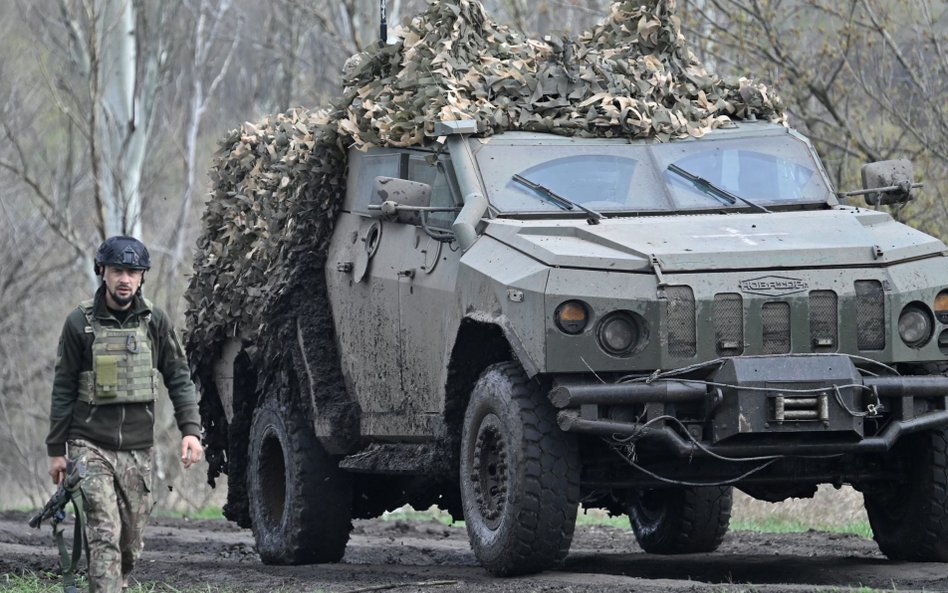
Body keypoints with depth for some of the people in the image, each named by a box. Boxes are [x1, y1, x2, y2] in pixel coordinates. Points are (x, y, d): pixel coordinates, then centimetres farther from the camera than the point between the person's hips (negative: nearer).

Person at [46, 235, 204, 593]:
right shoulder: (80, 323, -3)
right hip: (91, 446, -3)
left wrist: (191, 430, -6)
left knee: (131, 544, 8)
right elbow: (63, 390, 2)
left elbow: (179, 379, 7)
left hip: (138, 450, 3)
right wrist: (56, 450, 2)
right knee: (104, 536, -16)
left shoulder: (154, 322, 3)